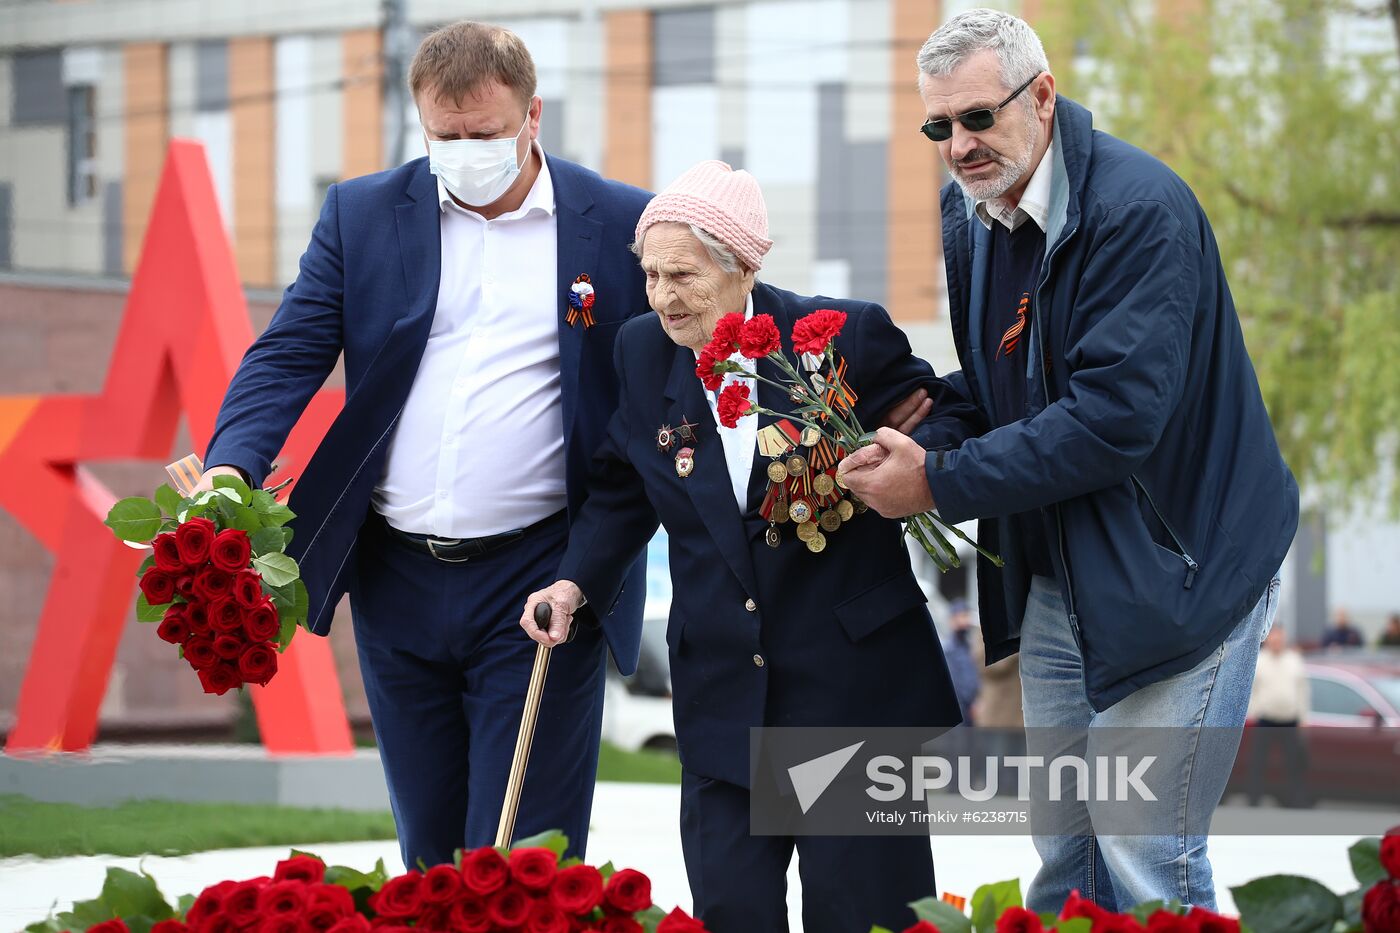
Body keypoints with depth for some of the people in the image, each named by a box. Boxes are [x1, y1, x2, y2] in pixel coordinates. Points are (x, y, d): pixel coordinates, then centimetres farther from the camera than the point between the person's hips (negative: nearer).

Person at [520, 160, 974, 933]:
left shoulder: (845, 335, -9)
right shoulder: (643, 353, 3)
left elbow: (945, 420, -1)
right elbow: (622, 489, 15)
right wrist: (577, 581, 2)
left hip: (853, 676, -3)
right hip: (722, 689, 3)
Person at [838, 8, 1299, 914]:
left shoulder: (1140, 209, -22)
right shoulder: (971, 211, 5)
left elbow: (1116, 416, -28)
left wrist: (939, 482, -24)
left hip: (1176, 567, -8)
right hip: (1054, 580, 8)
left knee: (1145, 861, -8)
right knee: (1063, 852, 13)